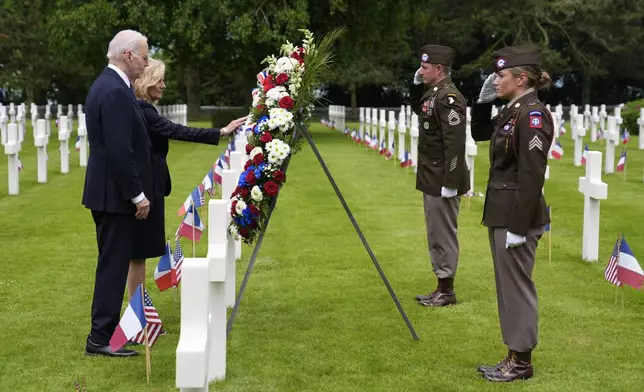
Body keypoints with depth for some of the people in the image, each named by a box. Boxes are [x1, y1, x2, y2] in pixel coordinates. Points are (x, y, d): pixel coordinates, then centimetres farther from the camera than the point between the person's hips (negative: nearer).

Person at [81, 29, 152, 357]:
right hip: (117, 194, -10)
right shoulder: (115, 91, -20)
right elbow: (119, 150, -24)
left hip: (107, 192, 10)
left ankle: (105, 329, 25)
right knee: (113, 266, -3)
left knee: (112, 265, 16)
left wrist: (136, 191, 19)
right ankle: (100, 338, 3)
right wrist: (137, 195, -18)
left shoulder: (106, 85, 13)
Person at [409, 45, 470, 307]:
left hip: (441, 181, -10)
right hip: (431, 179, 10)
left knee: (443, 234, -1)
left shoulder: (448, 98, -20)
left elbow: (454, 143, -24)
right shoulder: (433, 92, 10)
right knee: (436, 234, 16)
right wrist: (417, 85, 14)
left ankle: (447, 291, 9)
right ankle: (442, 288, 25)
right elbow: (417, 109, 32)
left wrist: (450, 183, -24)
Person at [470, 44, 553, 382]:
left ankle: (522, 361, 11)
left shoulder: (533, 114, -17)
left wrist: (518, 226, -22)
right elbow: (478, 133, 26)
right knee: (508, 286, 14)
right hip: (501, 213, 10)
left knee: (517, 286, 0)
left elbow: (532, 175, -21)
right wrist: (483, 100, 9)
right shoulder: (512, 111, 10)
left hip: (516, 216, -9)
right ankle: (514, 356, 24)